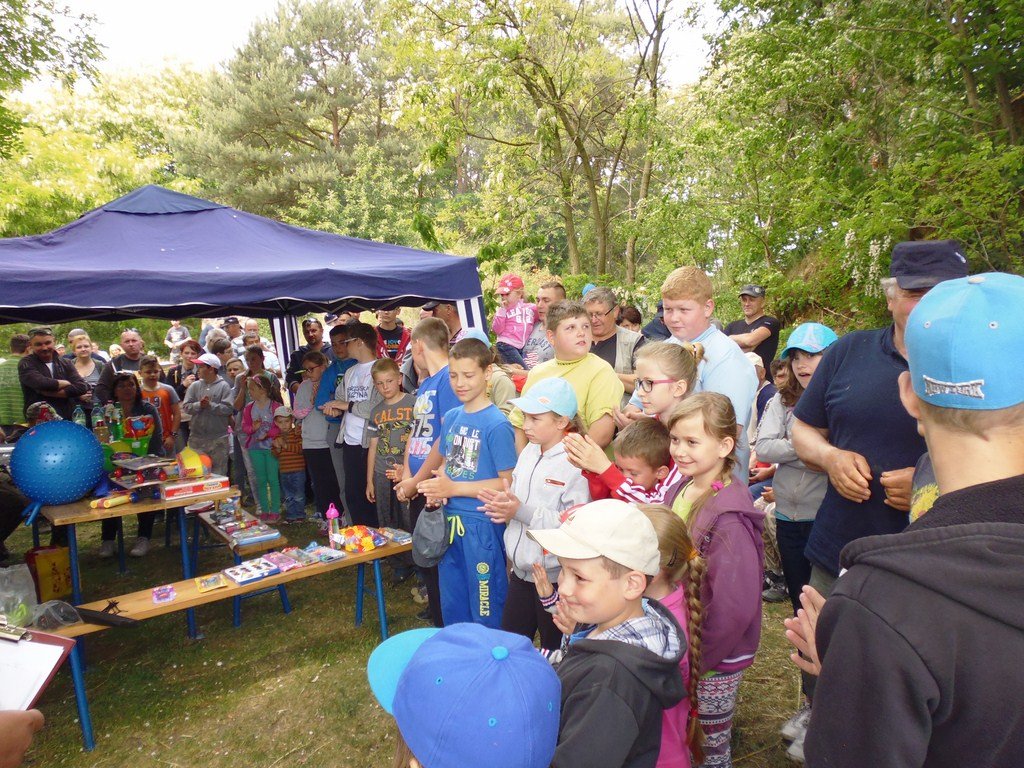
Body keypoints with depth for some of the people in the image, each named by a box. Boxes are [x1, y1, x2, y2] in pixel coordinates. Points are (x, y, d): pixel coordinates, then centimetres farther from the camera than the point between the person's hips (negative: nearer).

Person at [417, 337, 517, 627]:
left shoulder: (497, 424, -16)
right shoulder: (451, 417, 6)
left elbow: (508, 483, -17)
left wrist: (454, 488, -19)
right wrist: (436, 489, -4)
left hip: (482, 526, -7)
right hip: (450, 523, 7)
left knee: (486, 612, 9)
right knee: (452, 607, 22)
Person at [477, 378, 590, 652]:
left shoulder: (575, 463, -21)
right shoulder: (529, 451, 3)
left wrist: (523, 511, -26)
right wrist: (504, 504, -8)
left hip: (554, 577, -7)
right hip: (521, 570, 7)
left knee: (554, 652, 12)